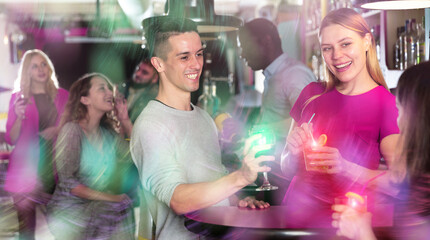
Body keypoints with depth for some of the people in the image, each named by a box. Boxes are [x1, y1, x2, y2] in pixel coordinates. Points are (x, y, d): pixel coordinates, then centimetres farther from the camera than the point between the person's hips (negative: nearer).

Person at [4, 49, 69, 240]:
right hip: (26, 167, -1)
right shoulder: (18, 98, 5)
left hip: (54, 166, 1)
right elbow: (11, 139, 2)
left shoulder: (62, 95, 8)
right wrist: (19, 117, -15)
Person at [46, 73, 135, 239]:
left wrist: (126, 122, 1)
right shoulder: (72, 129, -11)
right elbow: (68, 182, -15)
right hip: (70, 211, -5)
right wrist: (108, 198, -18)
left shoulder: (109, 132, 7)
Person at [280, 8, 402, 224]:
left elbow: (400, 183, -9)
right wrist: (294, 153, -8)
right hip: (298, 210, 4)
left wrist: (345, 168, -21)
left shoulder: (388, 105, -3)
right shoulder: (312, 95, 8)